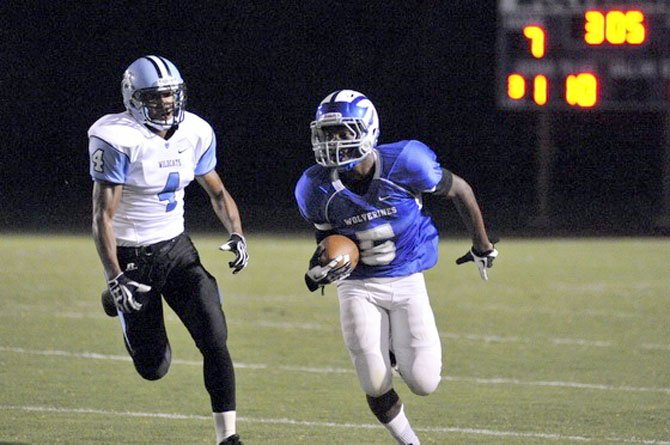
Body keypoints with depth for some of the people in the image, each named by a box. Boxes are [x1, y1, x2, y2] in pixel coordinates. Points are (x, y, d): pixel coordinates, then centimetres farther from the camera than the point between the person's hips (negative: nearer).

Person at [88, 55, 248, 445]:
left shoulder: (195, 134, -1)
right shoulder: (119, 140, -19)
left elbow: (218, 193, 14)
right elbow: (103, 215, -18)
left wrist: (237, 235, -4)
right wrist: (115, 278, -25)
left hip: (178, 251, 4)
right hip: (132, 258, -4)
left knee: (214, 340, -13)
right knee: (154, 368, 3)